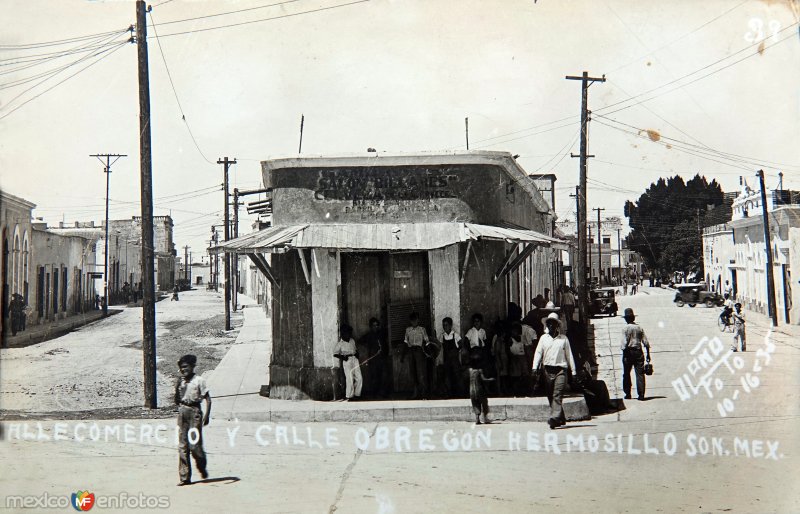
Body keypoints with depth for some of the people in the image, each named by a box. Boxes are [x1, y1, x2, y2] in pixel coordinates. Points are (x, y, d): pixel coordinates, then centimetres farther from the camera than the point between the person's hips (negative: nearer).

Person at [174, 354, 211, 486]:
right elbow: (176, 401, 14)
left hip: (194, 411, -5)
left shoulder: (199, 380, -3)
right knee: (182, 446, 2)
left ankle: (202, 467, 21)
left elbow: (208, 399, -6)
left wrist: (206, 415, -15)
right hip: (182, 412, 5)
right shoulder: (181, 382, 13)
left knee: (194, 444, -8)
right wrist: (178, 386, 2)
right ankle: (184, 477, 5)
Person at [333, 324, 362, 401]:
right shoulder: (339, 343, -3)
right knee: (349, 378, -10)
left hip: (354, 359, 6)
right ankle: (349, 396, 0)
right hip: (347, 361, -5)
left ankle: (357, 394, 15)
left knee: (359, 378, 2)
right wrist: (342, 357, -18)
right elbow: (335, 354, -2)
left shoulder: (352, 341, 13)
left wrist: (357, 354, 3)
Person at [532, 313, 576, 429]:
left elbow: (569, 355, 10)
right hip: (548, 370, 3)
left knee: (557, 395, -16)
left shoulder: (563, 338, 7)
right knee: (551, 396, 7)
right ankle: (561, 419, 19)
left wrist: (573, 371, 8)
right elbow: (538, 353, 6)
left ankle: (554, 418, -26)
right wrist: (535, 369, -5)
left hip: (561, 370, -3)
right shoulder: (543, 338, 11)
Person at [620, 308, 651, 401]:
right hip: (638, 352, 3)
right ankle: (641, 394, -5)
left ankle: (628, 394, 14)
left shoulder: (625, 328, -6)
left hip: (629, 352, -3)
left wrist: (624, 354, -8)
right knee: (640, 373, 2)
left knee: (626, 374, 10)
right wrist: (648, 354, 11)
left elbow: (624, 343, -13)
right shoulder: (639, 328, 6)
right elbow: (646, 342, 5)